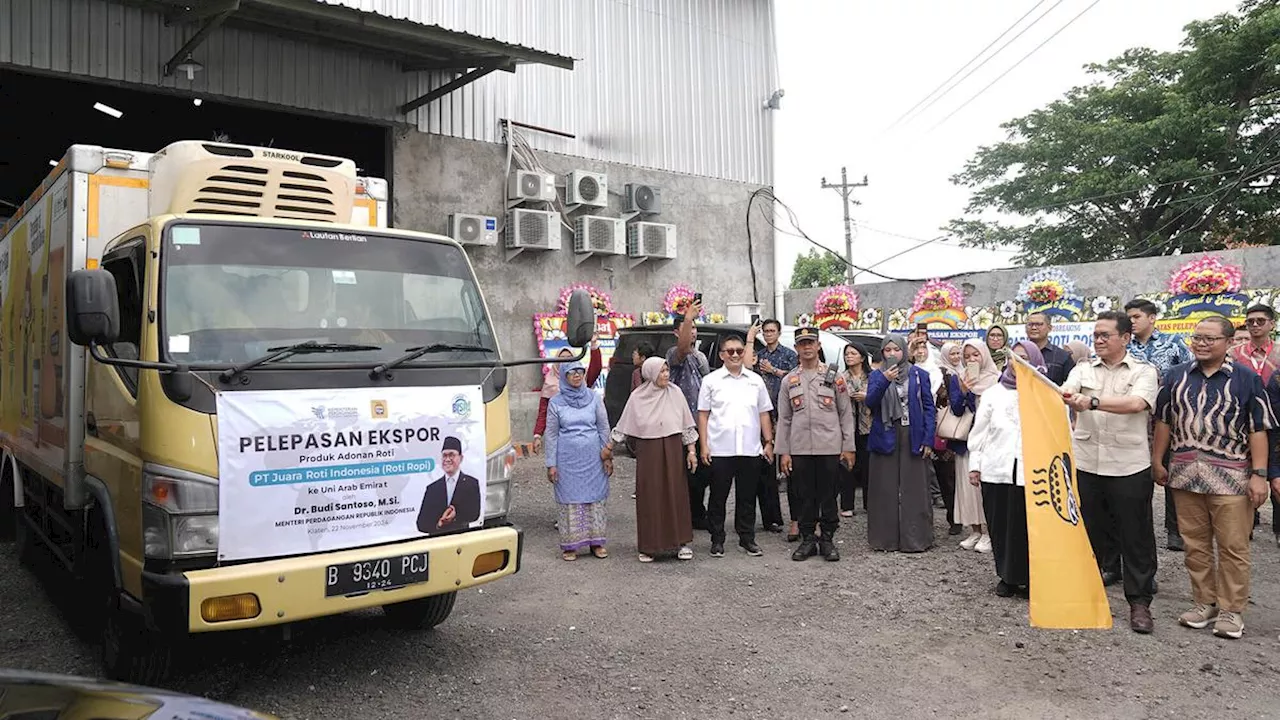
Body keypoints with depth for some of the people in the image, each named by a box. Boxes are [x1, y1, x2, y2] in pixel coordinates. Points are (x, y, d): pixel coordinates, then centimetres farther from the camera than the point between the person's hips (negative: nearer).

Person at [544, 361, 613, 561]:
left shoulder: (594, 398, 4)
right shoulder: (556, 403, 1)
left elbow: (604, 428, 7)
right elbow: (551, 434, 2)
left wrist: (607, 456, 2)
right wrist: (551, 464, -2)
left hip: (593, 458, 1)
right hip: (568, 459, -1)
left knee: (595, 498, 5)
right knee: (570, 500, 2)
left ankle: (596, 541, 15)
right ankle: (570, 545, 11)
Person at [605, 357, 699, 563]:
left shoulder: (675, 393, 0)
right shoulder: (637, 397, -2)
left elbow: (687, 424, 4)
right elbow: (623, 426, 6)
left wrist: (691, 450, 0)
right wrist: (608, 448, 10)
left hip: (673, 449, 1)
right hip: (648, 452, -1)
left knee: (676, 494, 4)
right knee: (649, 498, 3)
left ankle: (681, 542, 13)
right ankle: (649, 546, 13)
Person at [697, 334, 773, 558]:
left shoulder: (755, 380, 11)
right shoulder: (711, 380, 3)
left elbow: (764, 414, 13)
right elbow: (703, 414, 3)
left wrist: (769, 442, 7)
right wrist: (704, 446, -4)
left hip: (750, 449, 2)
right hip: (720, 449, -2)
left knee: (747, 497, 9)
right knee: (718, 497, 5)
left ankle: (747, 538, 20)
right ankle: (717, 540, 15)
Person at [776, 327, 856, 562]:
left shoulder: (834, 377, 3)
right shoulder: (789, 380, 8)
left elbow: (846, 414, 3)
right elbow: (784, 419, 7)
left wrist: (848, 447, -3)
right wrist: (783, 452, 2)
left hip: (829, 448, -1)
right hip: (799, 450, 2)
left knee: (828, 496, 5)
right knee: (804, 496, 7)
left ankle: (828, 540, 15)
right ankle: (808, 540, 17)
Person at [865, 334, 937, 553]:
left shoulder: (919, 375, 5)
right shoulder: (876, 376, 8)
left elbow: (929, 407, 3)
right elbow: (870, 401, -7)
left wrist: (928, 439, -5)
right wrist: (884, 381, -22)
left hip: (913, 437, -1)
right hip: (885, 437, 1)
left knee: (914, 489, 0)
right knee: (885, 490, 2)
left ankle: (916, 538, 7)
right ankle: (885, 537, 9)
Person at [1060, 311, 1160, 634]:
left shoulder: (1144, 371, -1)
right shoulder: (1082, 370, 9)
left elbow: (1136, 403, -20)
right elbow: (1063, 395, -9)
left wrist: (1092, 402, -33)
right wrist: (1058, 395, -34)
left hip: (1129, 466, -3)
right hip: (1086, 464, 3)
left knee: (1135, 537, 5)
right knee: (1090, 534, 13)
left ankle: (1140, 602, 17)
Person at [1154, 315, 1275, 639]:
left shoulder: (1246, 378, -1)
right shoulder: (1177, 376, 9)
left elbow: (1258, 429, -3)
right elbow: (1163, 421, 13)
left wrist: (1259, 475, -8)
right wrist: (1157, 462, 11)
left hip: (1230, 475, -3)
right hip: (1185, 473, 3)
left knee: (1233, 547, 1)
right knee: (1195, 544, 10)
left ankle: (1231, 610, 14)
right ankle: (1204, 603, 23)